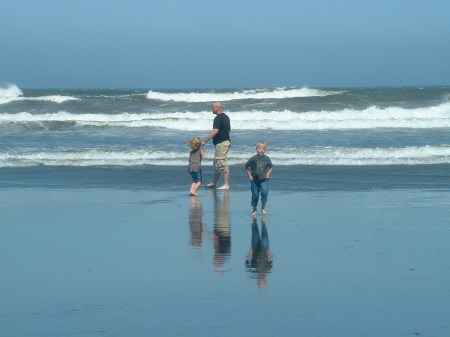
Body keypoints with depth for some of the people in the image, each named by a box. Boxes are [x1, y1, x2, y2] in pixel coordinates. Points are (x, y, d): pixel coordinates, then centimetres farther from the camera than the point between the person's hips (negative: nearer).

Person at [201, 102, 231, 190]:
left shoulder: (218, 118, -16)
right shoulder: (226, 117, 14)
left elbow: (215, 131, -24)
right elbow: (229, 129, 24)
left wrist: (205, 140, -24)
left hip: (221, 143, -11)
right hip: (226, 141, 11)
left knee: (223, 164, -8)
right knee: (217, 163, 18)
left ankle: (226, 185, -8)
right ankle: (214, 183, 26)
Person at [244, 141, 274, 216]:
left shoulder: (267, 159, 1)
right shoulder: (253, 159, -5)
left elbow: (271, 167, 16)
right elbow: (246, 166, 6)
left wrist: (268, 174, 3)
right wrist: (249, 175, 2)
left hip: (264, 180, 0)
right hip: (255, 180, 0)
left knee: (264, 192, -19)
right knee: (255, 195, 5)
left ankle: (263, 208, -3)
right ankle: (254, 210, 21)